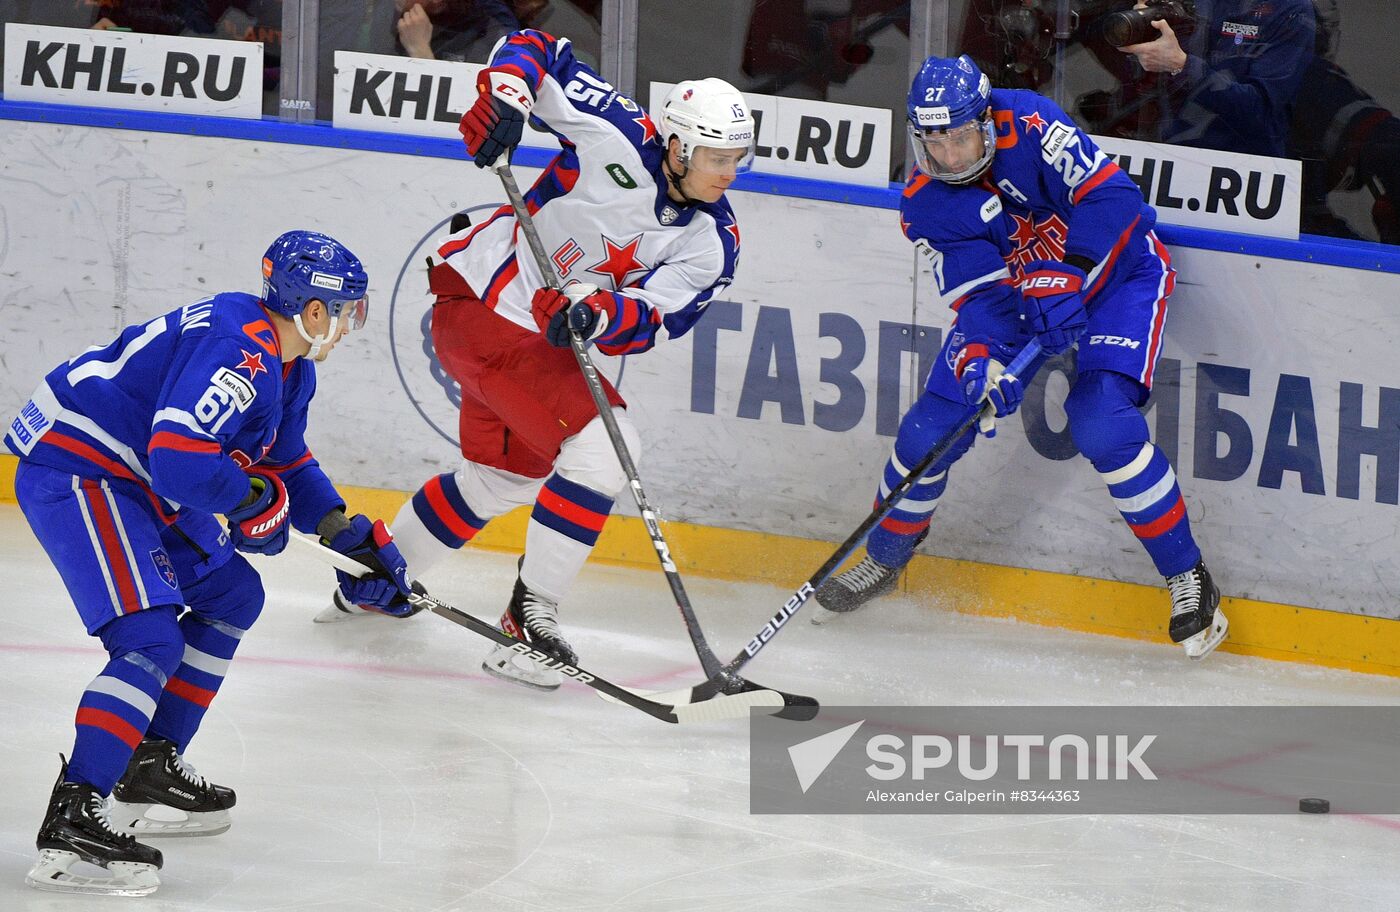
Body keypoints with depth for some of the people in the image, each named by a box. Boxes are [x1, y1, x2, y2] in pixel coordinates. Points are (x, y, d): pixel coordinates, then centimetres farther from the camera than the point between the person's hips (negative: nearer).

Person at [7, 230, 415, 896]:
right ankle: (68, 824, -28)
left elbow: (288, 462, 24)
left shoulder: (288, 367, 11)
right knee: (151, 639, -23)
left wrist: (344, 531, 13)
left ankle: (149, 770, 24)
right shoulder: (239, 350, -24)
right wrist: (254, 501, -17)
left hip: (132, 482, 11)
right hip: (72, 471, -11)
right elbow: (179, 455, -33)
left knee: (232, 596, 20)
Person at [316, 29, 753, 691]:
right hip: (481, 301, -8)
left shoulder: (712, 245, -7)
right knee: (600, 444, -21)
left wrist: (600, 314, -39)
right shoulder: (616, 137, -20)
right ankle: (530, 620, -16)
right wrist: (506, 94, -30)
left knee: (503, 476, 25)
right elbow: (535, 49, -10)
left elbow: (653, 317, -18)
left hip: (549, 336, 8)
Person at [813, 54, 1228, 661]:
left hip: (1113, 270, -5)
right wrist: (979, 361, -42)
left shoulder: (1026, 125, -29)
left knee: (1100, 422, -25)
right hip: (1012, 286, 5)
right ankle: (884, 559, 25)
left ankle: (1187, 577, -12)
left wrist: (1061, 275, -40)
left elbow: (1109, 196, -33)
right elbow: (981, 293, -22)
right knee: (933, 424, -1)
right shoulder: (926, 205, -16)